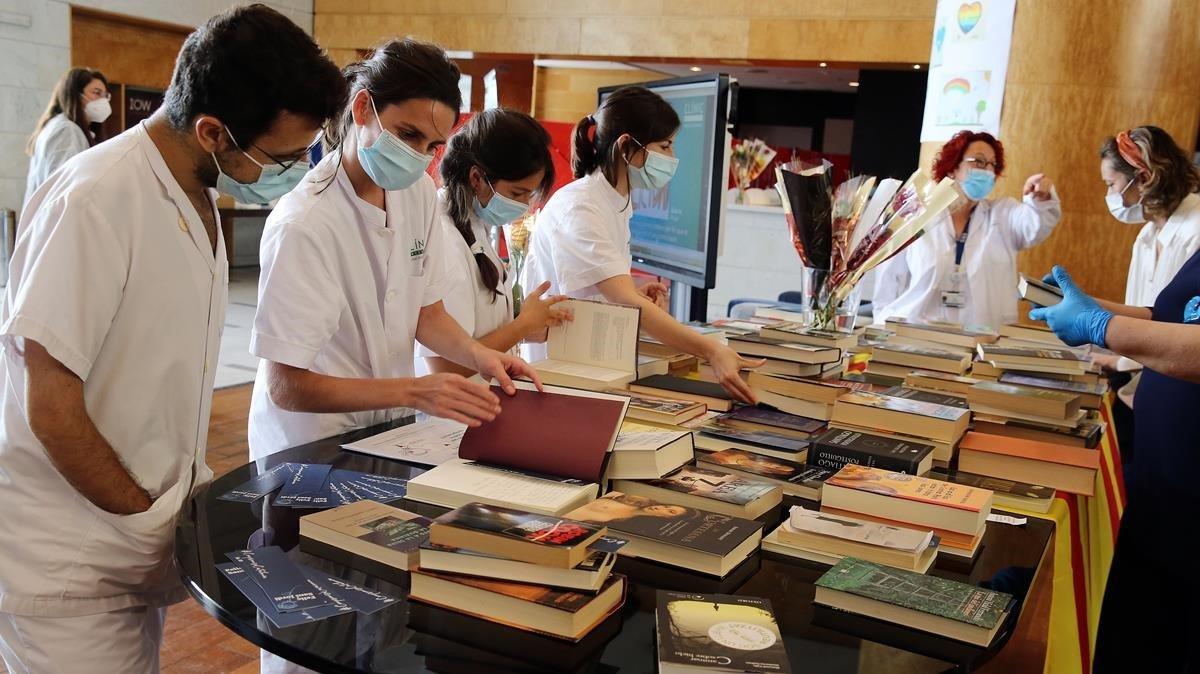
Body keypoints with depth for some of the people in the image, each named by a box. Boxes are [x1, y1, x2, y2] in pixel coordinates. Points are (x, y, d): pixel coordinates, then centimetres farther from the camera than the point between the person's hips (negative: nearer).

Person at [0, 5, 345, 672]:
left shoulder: (199, 196, 2)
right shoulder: (95, 203, -23)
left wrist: (190, 492, 1)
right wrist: (153, 519, -11)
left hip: (135, 542, 7)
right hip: (68, 566, -7)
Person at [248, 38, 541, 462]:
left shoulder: (420, 193, -1)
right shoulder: (303, 225, -23)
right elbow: (285, 386, -21)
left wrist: (478, 356, -9)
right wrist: (413, 392, -29)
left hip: (390, 433, 5)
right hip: (311, 449, -5)